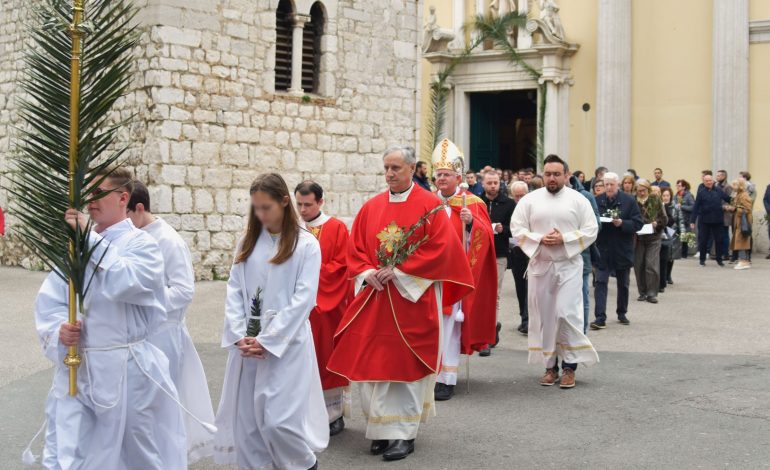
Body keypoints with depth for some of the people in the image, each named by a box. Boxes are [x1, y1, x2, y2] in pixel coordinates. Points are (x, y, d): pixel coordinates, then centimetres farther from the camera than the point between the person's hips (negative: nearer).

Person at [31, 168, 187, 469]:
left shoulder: (141, 243, -4)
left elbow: (124, 284, -23)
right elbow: (48, 301, 6)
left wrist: (90, 239, -18)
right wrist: (58, 329, -14)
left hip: (127, 370, -3)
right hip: (75, 369, 3)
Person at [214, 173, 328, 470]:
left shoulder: (306, 244, -4)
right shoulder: (247, 242, 10)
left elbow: (304, 298, -10)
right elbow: (234, 290, 7)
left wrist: (268, 340, -13)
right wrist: (239, 335, -7)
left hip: (286, 343, -5)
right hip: (247, 342, 5)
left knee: (278, 419, -7)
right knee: (246, 418, 4)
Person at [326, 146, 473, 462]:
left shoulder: (429, 205, -4)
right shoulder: (371, 207, 9)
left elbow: (440, 247, -11)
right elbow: (355, 248, 11)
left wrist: (399, 272, -14)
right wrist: (368, 274, -9)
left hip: (413, 297, -4)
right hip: (374, 296, 5)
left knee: (405, 364, -1)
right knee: (372, 362, 5)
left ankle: (403, 433, 6)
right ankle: (382, 428, 16)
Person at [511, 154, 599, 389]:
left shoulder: (579, 200, 0)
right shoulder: (529, 200, 3)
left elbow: (591, 230, -2)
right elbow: (517, 228, 1)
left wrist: (564, 239, -15)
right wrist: (540, 239, -14)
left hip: (569, 265, -2)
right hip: (540, 265, 2)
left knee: (567, 313, -9)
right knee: (544, 315, 5)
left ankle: (570, 366, 3)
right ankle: (550, 365, 16)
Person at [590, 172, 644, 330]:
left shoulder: (629, 200, -5)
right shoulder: (597, 201, -1)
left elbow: (638, 223, -7)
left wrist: (622, 223, -22)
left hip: (622, 250, 0)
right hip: (602, 250, 0)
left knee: (623, 284, 15)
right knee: (600, 282, -9)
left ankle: (622, 313, 32)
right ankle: (600, 318, -11)